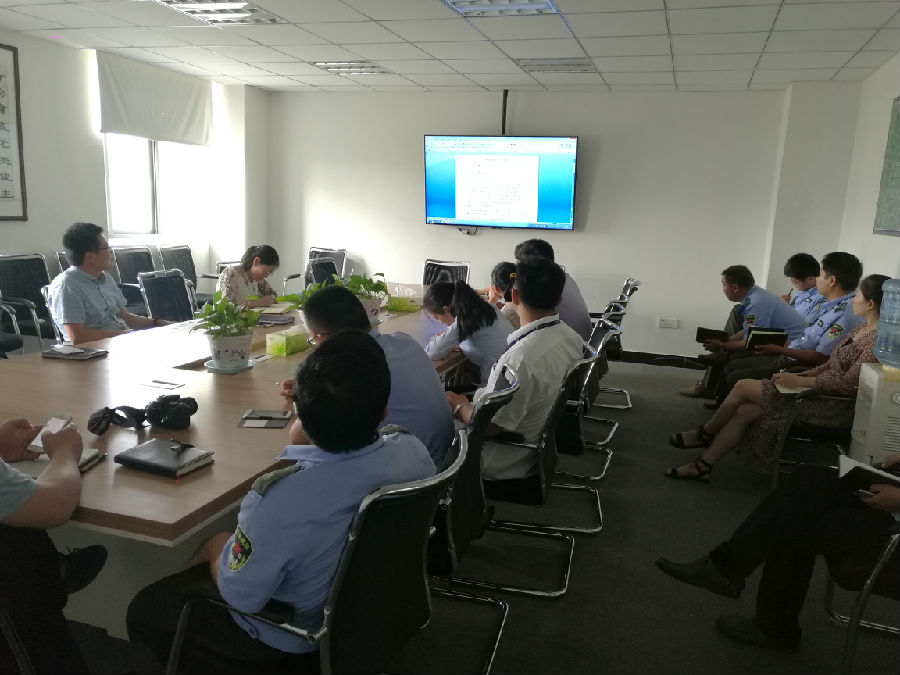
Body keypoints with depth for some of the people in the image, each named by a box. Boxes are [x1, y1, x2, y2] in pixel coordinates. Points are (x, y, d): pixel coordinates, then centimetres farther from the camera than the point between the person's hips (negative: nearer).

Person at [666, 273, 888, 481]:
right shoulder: (863, 328, 12)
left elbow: (849, 382, -24)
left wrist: (799, 381, -19)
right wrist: (803, 374, 4)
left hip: (835, 405, -9)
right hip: (821, 393, 9)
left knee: (743, 387, -10)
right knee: (744, 411, -3)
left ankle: (704, 434, 13)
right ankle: (703, 465, 5)